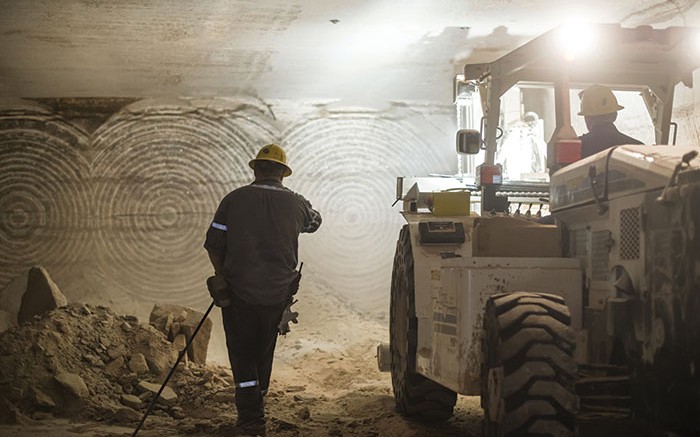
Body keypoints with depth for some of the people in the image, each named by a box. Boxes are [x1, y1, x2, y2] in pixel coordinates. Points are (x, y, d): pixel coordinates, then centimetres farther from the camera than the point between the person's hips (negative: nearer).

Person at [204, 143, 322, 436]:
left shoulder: (234, 200, -5)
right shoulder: (295, 203, 0)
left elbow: (214, 246, -3)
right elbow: (314, 221, 24)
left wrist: (222, 277, 11)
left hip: (239, 293, -2)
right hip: (278, 295, 2)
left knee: (242, 356, 4)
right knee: (263, 354, 18)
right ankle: (255, 410, 31)